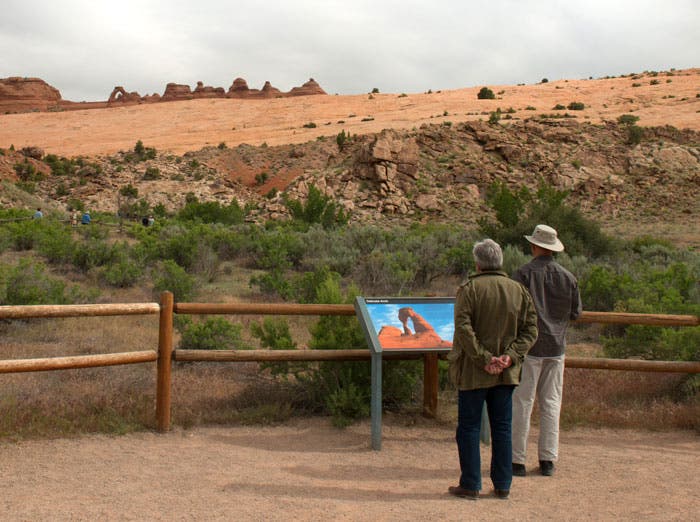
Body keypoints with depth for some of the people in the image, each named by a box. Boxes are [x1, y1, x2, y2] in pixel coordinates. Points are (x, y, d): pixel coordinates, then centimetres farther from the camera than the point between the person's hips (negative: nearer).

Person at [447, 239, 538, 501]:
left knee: (469, 427, 5)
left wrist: (483, 359, -16)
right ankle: (502, 485, 16)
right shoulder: (519, 290, 6)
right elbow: (530, 329, 2)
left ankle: (470, 485, 8)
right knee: (502, 428, 12)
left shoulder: (470, 289, -9)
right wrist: (510, 356, -5)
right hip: (506, 372, 4)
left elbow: (463, 328, -19)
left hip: (473, 371, -4)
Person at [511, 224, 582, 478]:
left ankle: (517, 460, 2)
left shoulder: (523, 274, -10)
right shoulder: (568, 277, 4)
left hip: (528, 345, -4)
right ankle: (548, 459, 13)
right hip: (556, 347, 4)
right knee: (551, 403, 10)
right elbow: (576, 313, 10)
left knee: (521, 403, 0)